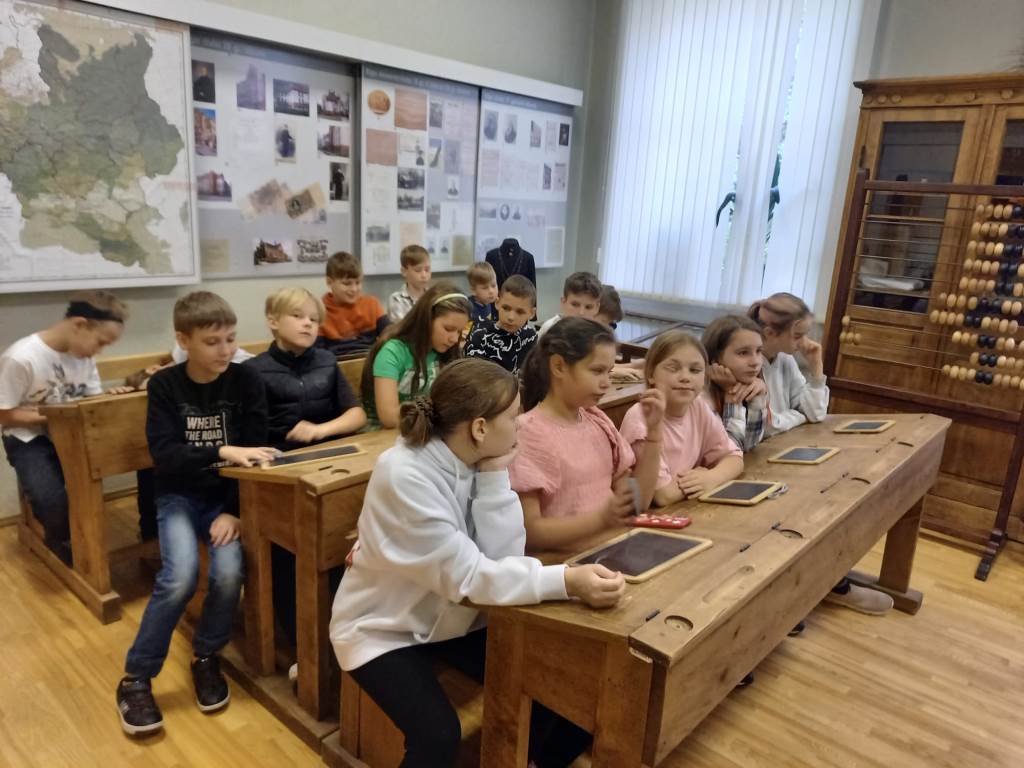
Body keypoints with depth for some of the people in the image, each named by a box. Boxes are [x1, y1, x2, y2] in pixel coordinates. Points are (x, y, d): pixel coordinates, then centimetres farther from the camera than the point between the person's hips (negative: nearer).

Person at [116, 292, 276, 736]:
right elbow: (164, 456, -16)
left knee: (229, 572, -24)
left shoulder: (246, 382, -5)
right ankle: (136, 679, -2)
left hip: (228, 497, 1)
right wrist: (222, 452, -32)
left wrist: (234, 511, -18)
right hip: (179, 495, 0)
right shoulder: (164, 386, -6)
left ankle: (206, 658, 6)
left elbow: (255, 452, -8)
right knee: (181, 576, -25)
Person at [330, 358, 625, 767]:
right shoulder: (404, 475, -29)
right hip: (384, 628, -5)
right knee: (438, 735, -24)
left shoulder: (477, 460, -9)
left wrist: (495, 474, -22)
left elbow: (500, 554, -14)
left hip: (453, 617, 6)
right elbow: (467, 575, -30)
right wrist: (567, 581, -38)